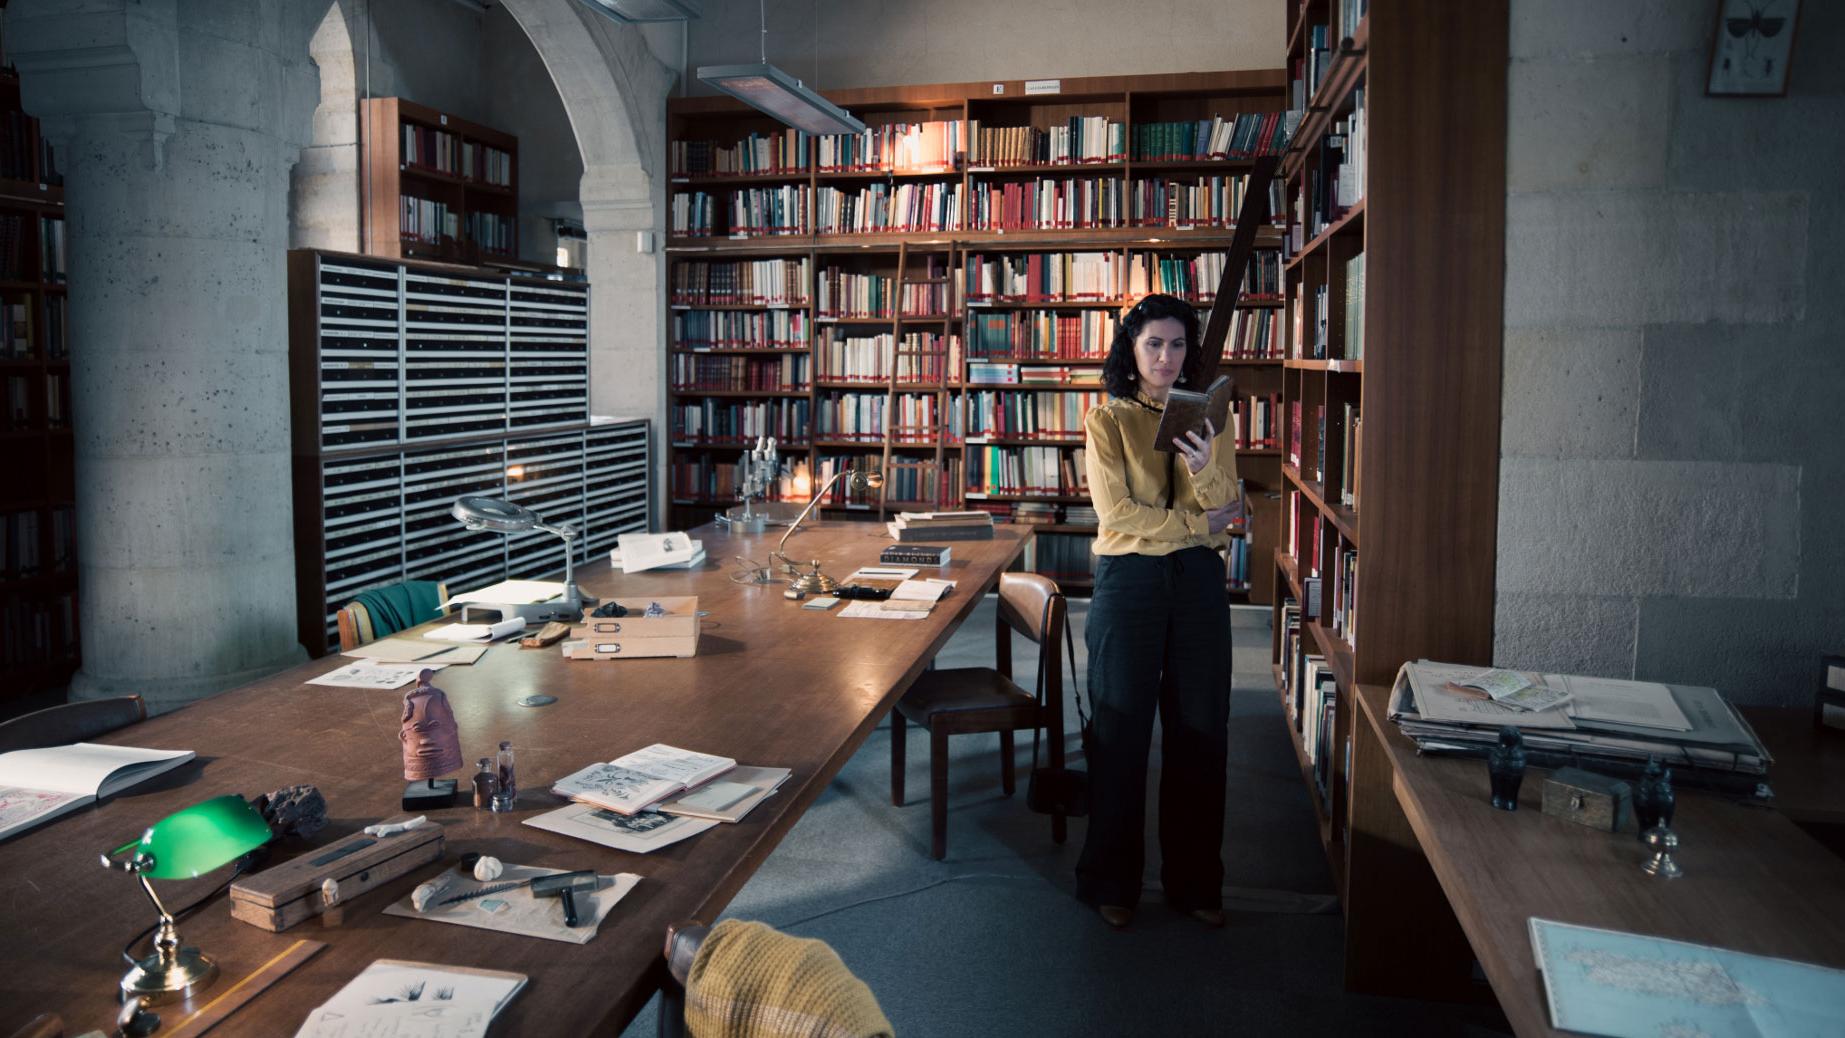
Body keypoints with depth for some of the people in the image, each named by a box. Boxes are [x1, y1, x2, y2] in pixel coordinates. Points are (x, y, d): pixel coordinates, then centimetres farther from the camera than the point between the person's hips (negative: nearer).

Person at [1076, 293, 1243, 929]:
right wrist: (1196, 524, -8)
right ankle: (1112, 879, 18)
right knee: (1121, 730, 3)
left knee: (1200, 730, 6)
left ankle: (1194, 880, 20)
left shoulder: (1207, 417, 9)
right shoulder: (1107, 420, 0)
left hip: (1198, 580, 3)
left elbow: (1226, 506, -2)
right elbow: (1115, 510, -10)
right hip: (1128, 579, -3)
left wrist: (1204, 467, -22)